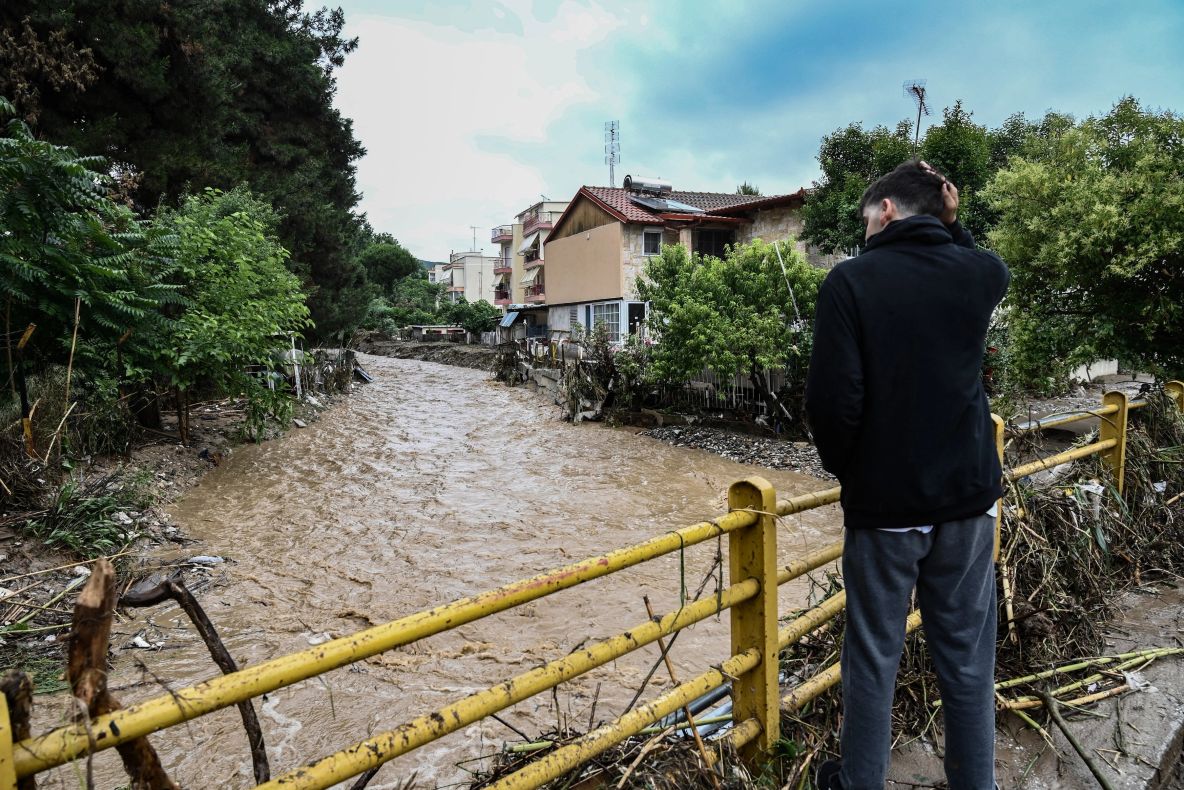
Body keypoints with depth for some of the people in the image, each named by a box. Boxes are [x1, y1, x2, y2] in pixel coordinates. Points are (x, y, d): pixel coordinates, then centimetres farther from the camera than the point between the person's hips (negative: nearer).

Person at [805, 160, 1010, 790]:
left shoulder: (851, 280, -12)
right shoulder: (982, 274, 1)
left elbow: (833, 398, -17)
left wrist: (841, 466, 0)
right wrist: (951, 224, 14)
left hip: (883, 500, -3)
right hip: (968, 497, 4)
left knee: (873, 655, 11)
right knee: (968, 659, 15)